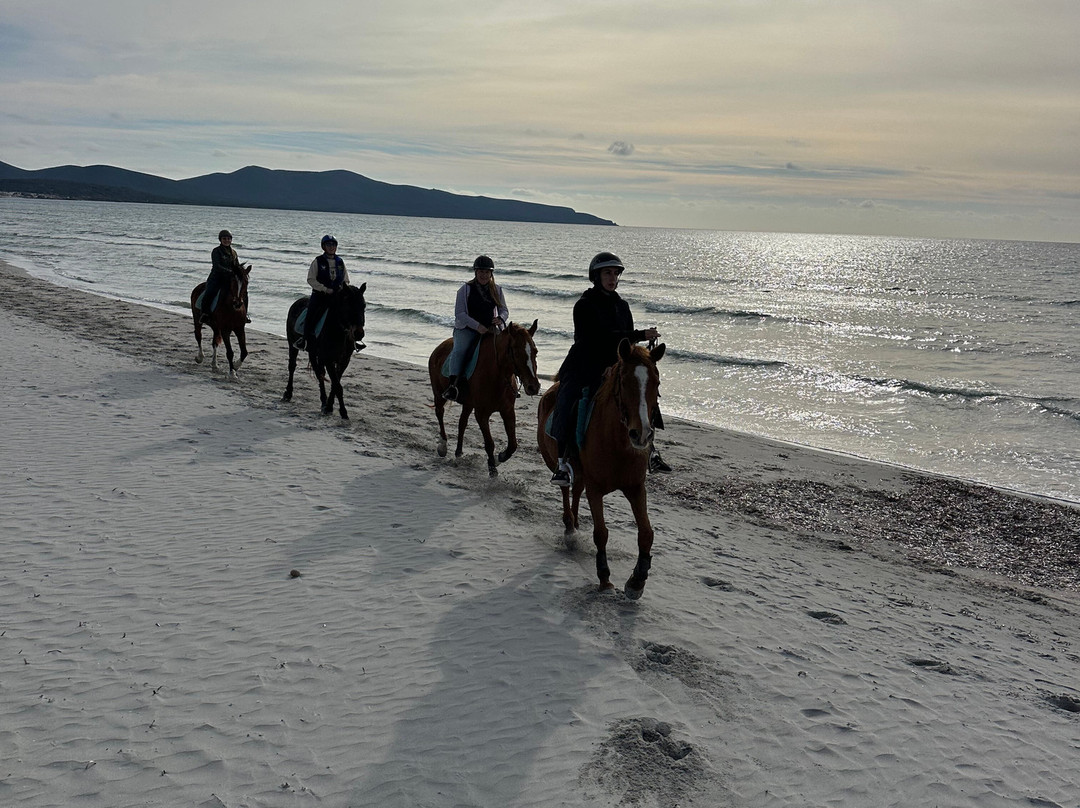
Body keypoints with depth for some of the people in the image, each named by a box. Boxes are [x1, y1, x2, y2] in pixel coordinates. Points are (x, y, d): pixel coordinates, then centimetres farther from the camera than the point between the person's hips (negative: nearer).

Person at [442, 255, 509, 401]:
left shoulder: (497, 290, 12)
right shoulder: (466, 289, 0)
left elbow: (504, 310, 15)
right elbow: (459, 313, -7)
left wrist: (501, 318, -11)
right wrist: (477, 326, -20)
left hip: (490, 329, 4)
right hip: (467, 329, -3)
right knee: (459, 350, -31)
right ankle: (453, 385, -41)